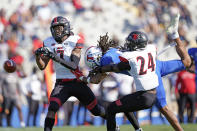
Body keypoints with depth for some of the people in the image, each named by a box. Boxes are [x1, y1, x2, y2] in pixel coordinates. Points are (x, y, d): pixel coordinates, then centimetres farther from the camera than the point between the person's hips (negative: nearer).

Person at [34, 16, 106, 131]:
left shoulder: (75, 41, -10)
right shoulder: (49, 43, 0)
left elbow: (74, 65, -20)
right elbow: (42, 66, 1)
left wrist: (57, 58, -33)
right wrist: (38, 56, -20)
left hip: (77, 82, -2)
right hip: (61, 84, 2)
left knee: (96, 110, 9)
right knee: (52, 108, -24)